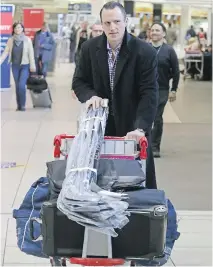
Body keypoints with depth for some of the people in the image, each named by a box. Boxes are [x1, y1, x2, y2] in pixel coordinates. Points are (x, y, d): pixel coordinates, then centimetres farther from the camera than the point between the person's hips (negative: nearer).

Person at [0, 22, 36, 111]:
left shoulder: (27, 40, -7)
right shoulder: (10, 40, 0)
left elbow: (31, 53, -6)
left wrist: (32, 65, -9)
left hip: (25, 65, -3)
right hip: (15, 66, 3)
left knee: (21, 85, -13)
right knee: (17, 86, 7)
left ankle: (22, 105, -1)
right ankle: (19, 105, 16)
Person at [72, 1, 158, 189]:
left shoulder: (145, 52, -14)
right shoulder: (90, 48, -3)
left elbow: (149, 94, -17)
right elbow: (79, 81, 7)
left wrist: (140, 128, -29)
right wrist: (90, 96, -17)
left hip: (133, 127, -2)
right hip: (100, 124, 2)